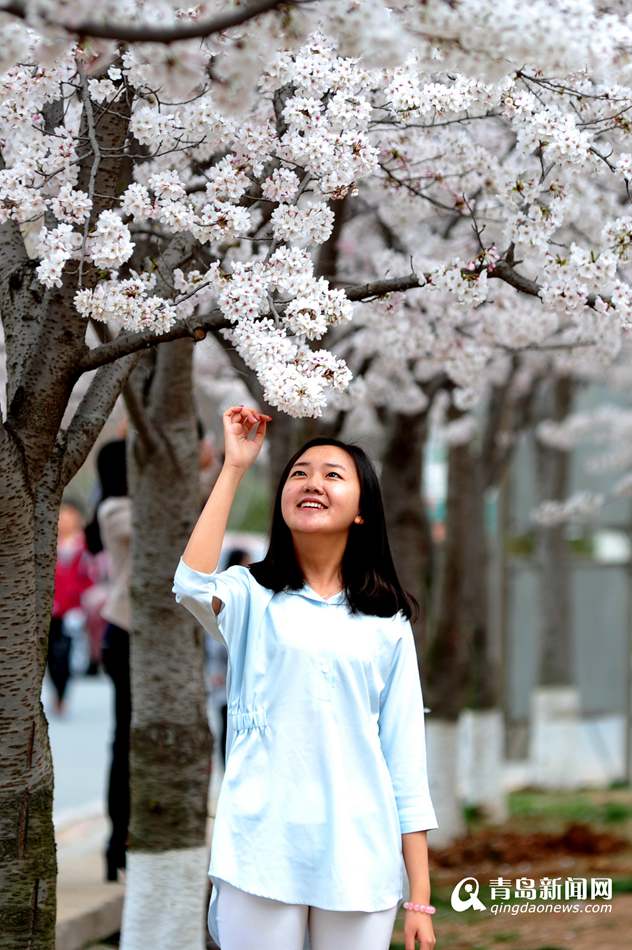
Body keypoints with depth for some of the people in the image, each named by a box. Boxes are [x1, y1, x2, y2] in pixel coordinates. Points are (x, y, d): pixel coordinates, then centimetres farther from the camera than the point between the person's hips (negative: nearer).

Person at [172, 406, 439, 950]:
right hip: (262, 854, -1)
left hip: (360, 860, 1)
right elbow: (193, 586, -18)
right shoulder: (253, 598, 6)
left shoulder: (388, 624, 9)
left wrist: (420, 899, 2)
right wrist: (234, 468, -12)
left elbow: (406, 759, 7)